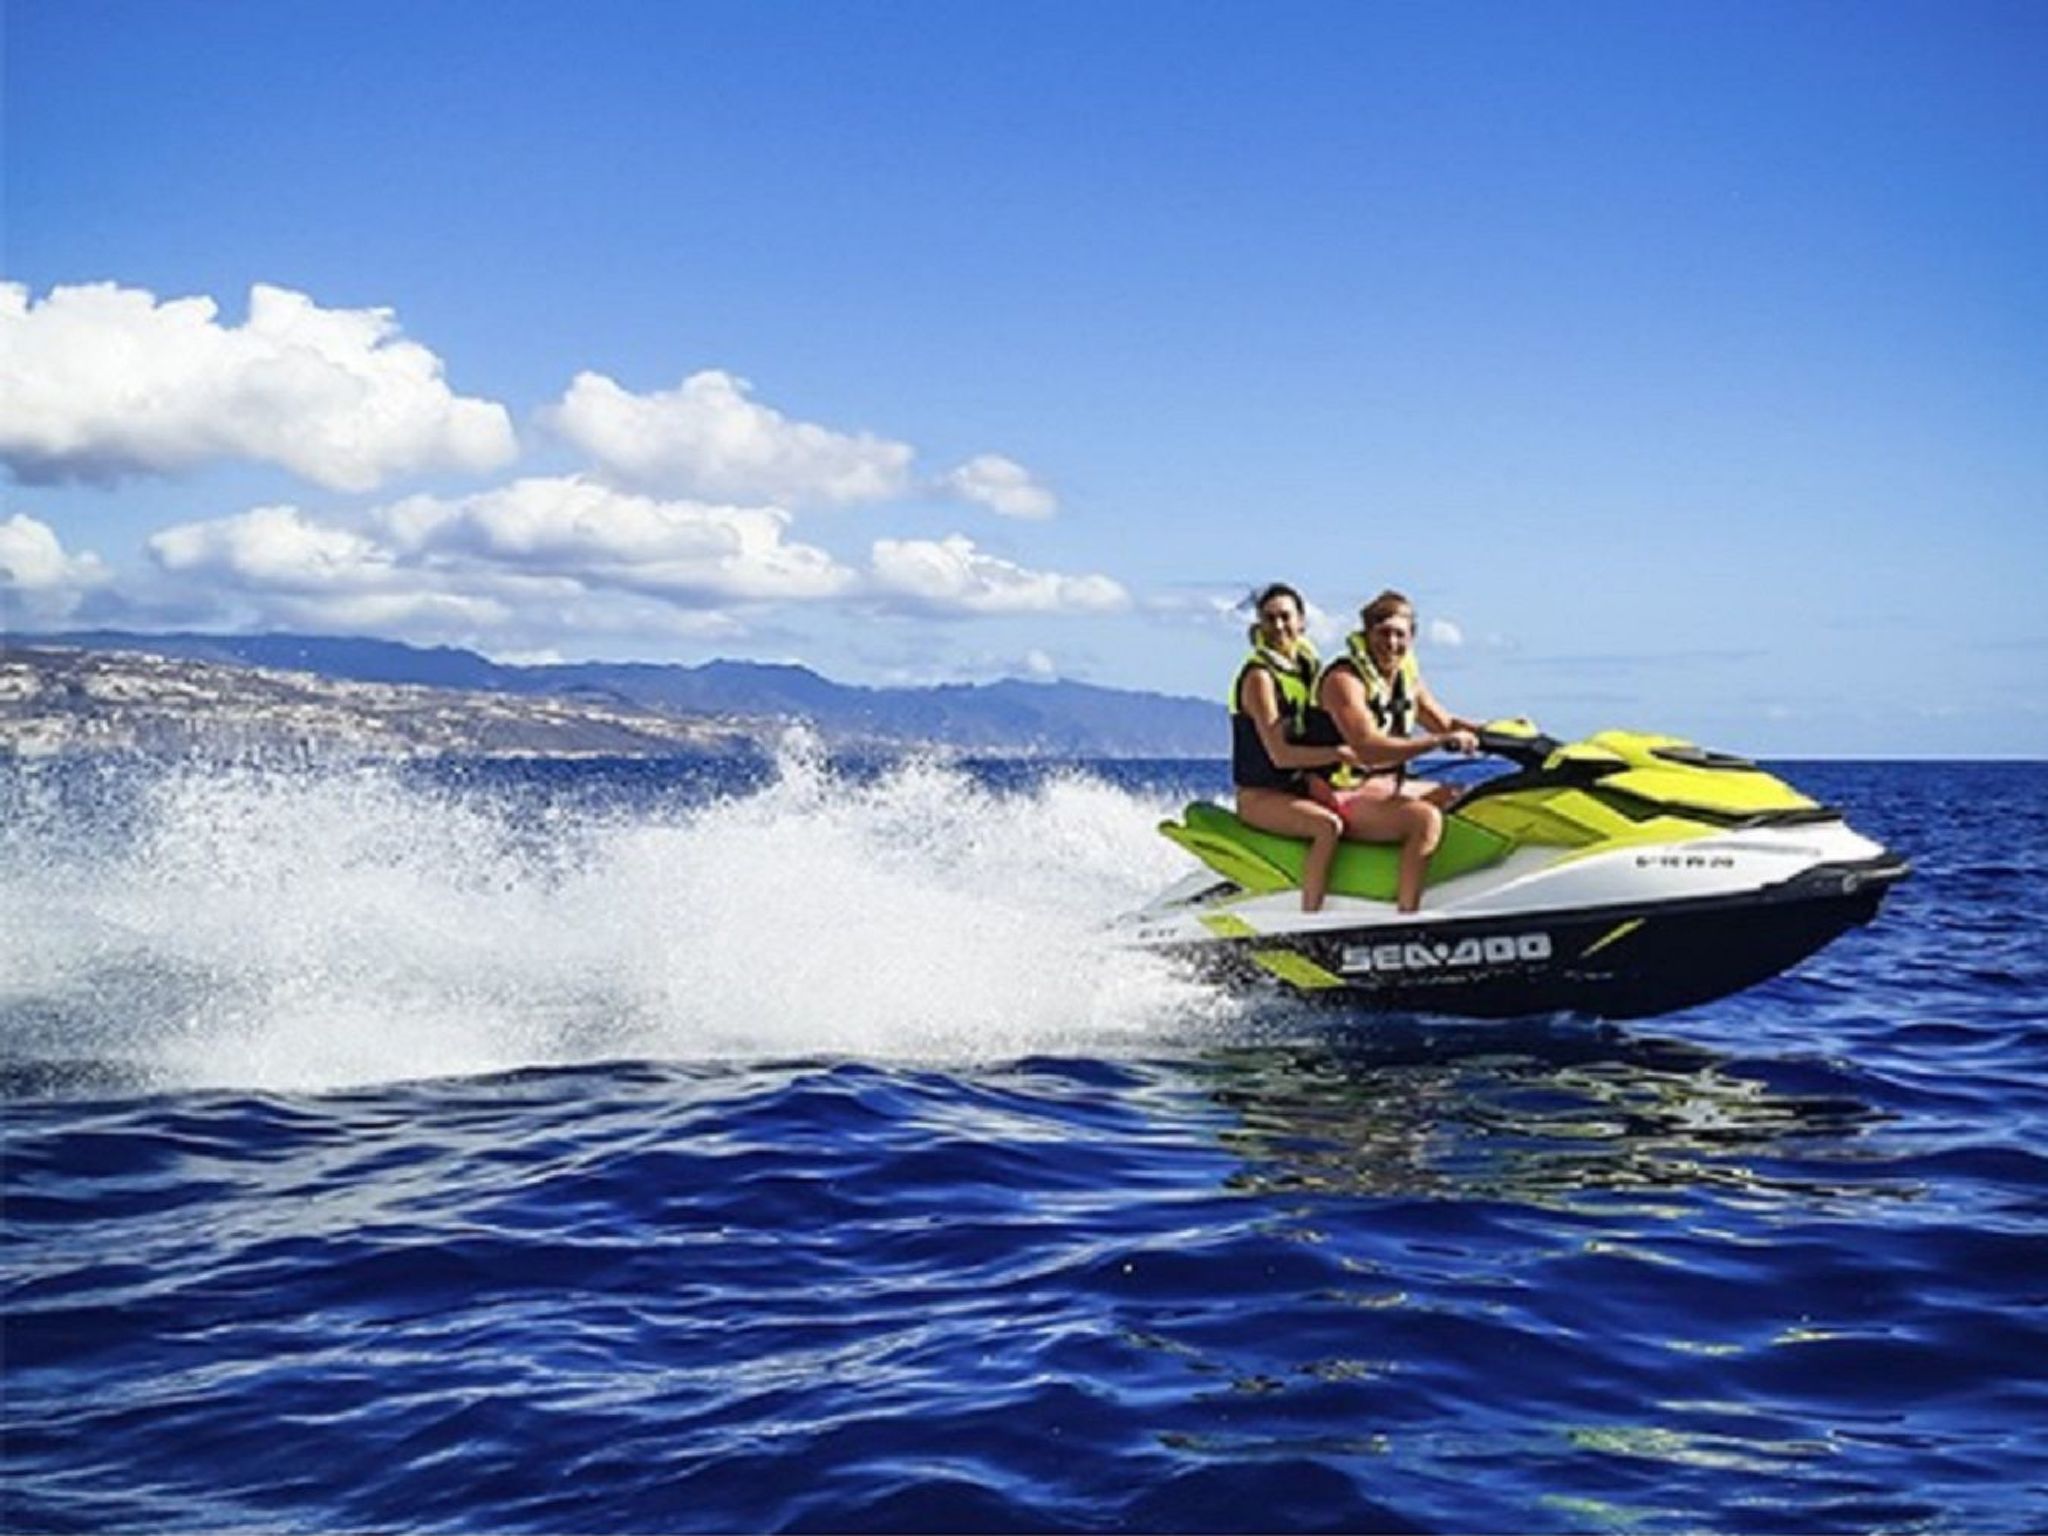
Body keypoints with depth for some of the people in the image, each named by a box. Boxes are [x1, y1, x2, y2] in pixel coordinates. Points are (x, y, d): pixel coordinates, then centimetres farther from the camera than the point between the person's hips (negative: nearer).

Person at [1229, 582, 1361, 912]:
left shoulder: (1307, 665, 10)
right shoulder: (1259, 676, -14)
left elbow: (1322, 731, 16)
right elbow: (1280, 754, -21)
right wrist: (1340, 754, -25)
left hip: (1302, 790, 8)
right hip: (1260, 798, -8)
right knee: (1329, 825, -32)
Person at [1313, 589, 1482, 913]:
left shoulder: (1406, 676, 9)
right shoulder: (1344, 679, -18)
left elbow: (1444, 723, 21)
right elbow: (1369, 750, -30)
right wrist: (1441, 741, -33)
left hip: (1391, 788, 10)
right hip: (1346, 797, -10)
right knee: (1426, 818, -31)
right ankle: (1406, 914, -31)